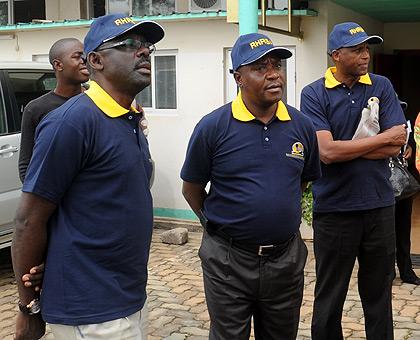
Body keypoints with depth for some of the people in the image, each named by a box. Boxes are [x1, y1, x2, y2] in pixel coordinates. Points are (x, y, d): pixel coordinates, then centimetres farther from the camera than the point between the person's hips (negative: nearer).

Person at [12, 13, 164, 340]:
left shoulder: (132, 122, 8)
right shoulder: (73, 120, -18)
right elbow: (29, 221, -15)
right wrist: (29, 307, -9)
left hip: (126, 299, 8)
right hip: (90, 312, -8)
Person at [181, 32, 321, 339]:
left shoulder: (302, 126, -1)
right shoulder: (212, 127, -11)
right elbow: (192, 190, 0)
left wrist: (281, 216, 12)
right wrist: (220, 226, 6)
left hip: (286, 258, 3)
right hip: (228, 260, -3)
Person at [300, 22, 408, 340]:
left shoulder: (382, 87, 2)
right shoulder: (314, 94, -6)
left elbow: (397, 145, -8)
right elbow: (326, 152, -18)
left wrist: (344, 148, -14)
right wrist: (382, 138, -10)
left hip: (380, 206, 3)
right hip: (334, 209, -2)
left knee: (379, 295, 16)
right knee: (329, 298, 12)